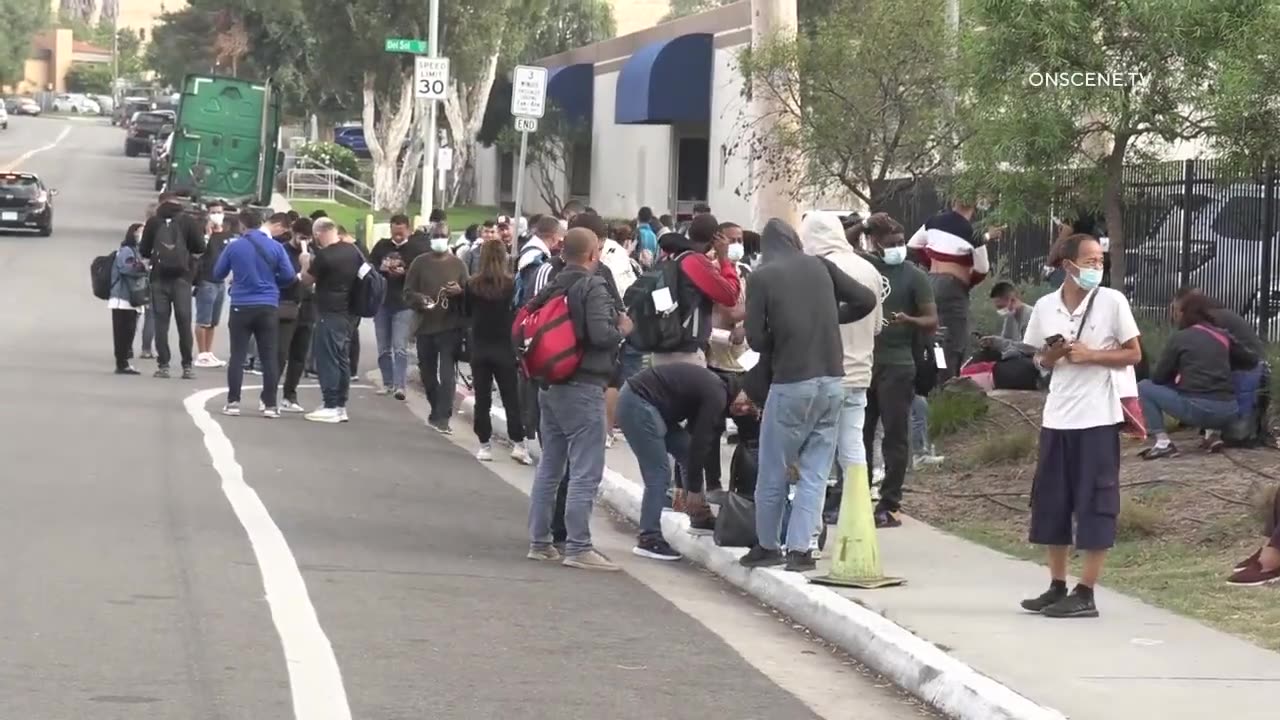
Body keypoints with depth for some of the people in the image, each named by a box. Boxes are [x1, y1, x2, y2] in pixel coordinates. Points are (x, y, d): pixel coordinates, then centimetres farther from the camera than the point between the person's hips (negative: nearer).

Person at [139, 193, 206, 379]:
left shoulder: (153, 223, 1)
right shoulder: (186, 222, -2)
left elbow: (143, 250, 4)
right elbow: (200, 247, -3)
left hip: (159, 277, 1)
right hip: (181, 277, 0)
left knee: (161, 321, 3)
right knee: (184, 320, 2)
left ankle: (163, 365, -2)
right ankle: (187, 365, -1)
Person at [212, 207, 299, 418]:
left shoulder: (234, 247, -3)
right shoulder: (276, 247, -3)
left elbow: (217, 275, 5)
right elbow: (289, 276, -3)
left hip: (241, 307, -1)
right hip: (268, 307, 1)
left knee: (237, 355, 5)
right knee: (269, 357, 4)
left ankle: (233, 402, 3)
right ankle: (270, 405, 2)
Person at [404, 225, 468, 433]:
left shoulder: (458, 264, 5)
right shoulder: (420, 263, 5)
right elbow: (408, 292, 4)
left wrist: (460, 291, -14)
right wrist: (420, 299, -17)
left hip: (451, 326, -2)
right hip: (425, 325, 2)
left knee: (447, 373, -11)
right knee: (427, 372, 11)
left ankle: (442, 417, -14)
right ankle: (438, 412, 28)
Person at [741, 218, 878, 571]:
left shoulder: (761, 278, -4)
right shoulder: (820, 267, 6)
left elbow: (755, 338, -7)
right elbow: (866, 300, 7)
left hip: (790, 383, -3)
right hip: (832, 382, 3)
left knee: (774, 471, 10)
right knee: (814, 471, 7)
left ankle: (767, 545, 19)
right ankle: (799, 549, 1)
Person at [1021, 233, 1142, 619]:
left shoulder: (1112, 301, -5)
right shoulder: (1045, 307, 4)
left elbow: (1133, 354, -2)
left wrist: (1091, 355, -15)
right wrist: (1052, 356, -8)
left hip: (1097, 417, -4)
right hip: (1057, 417, 4)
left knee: (1094, 504, -3)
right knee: (1050, 503, 7)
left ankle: (1085, 594, 0)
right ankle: (1057, 587, 17)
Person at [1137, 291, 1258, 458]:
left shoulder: (1179, 338, 3)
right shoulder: (1223, 336, 14)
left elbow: (1158, 378, 7)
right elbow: (1252, 361, 24)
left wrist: (1176, 378, 28)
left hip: (1197, 409, -5)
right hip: (1229, 411, 5)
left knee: (1144, 387, 13)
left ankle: (1163, 443, 1)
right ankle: (1214, 434, 18)